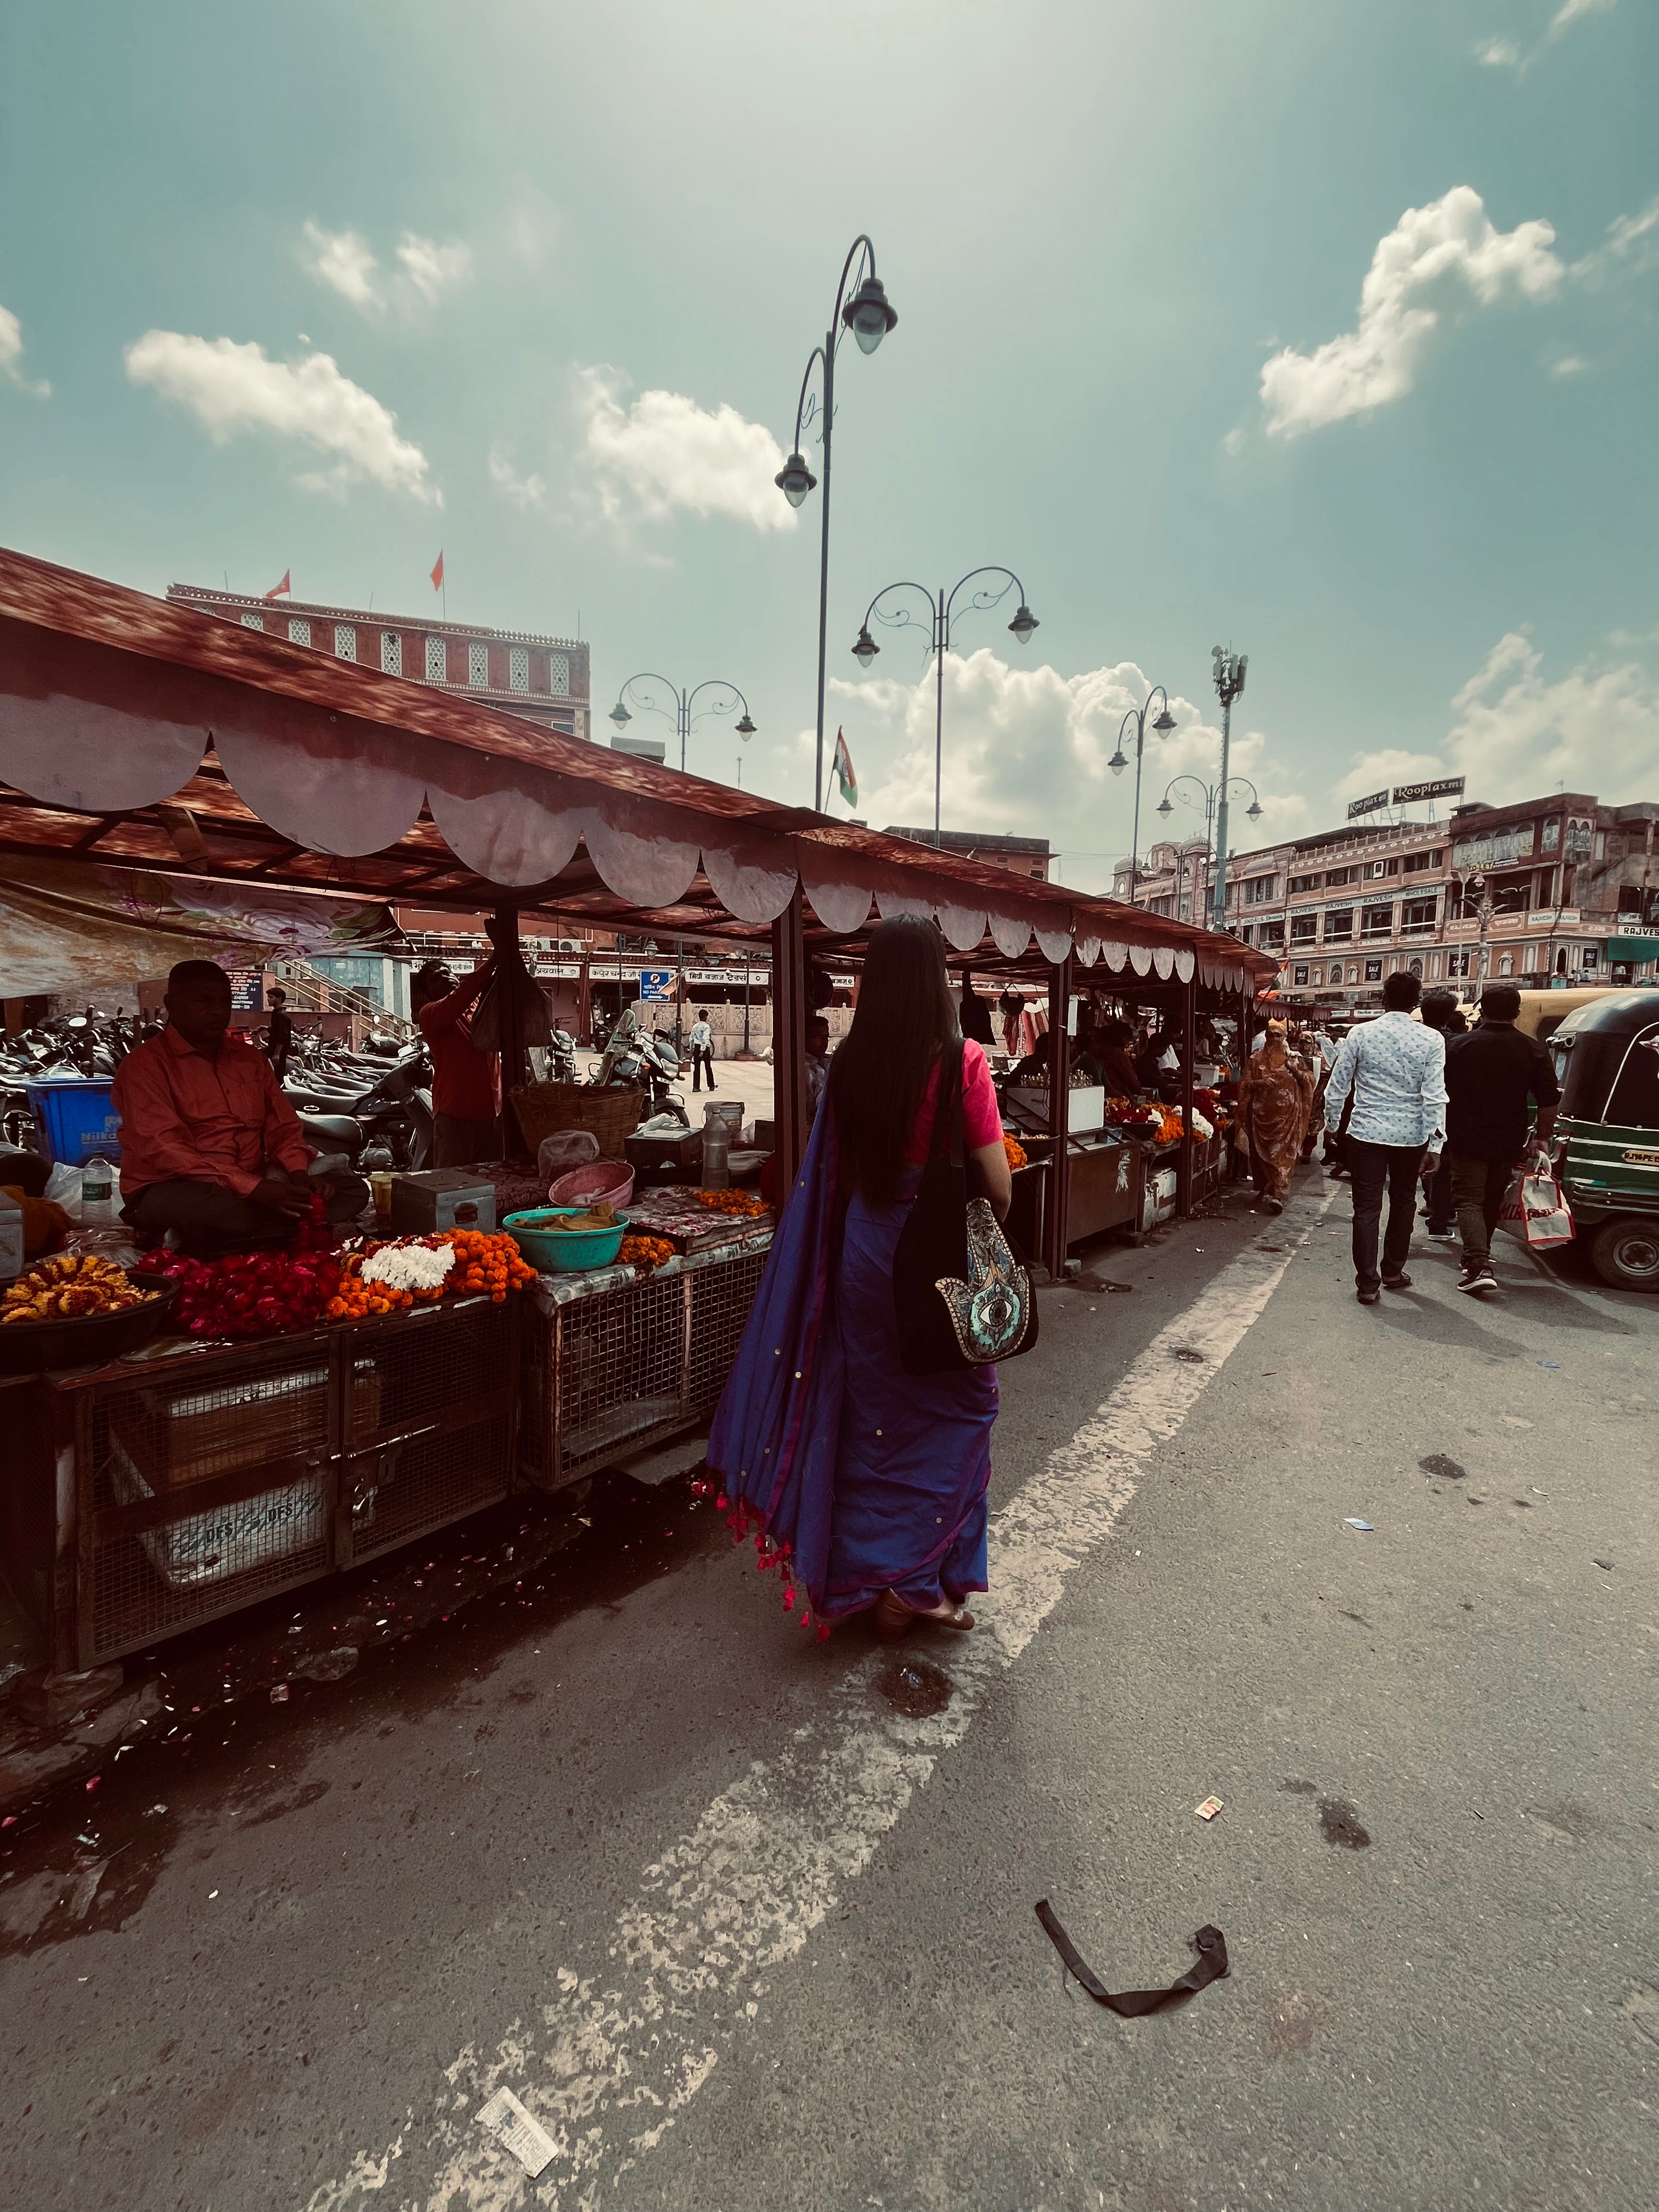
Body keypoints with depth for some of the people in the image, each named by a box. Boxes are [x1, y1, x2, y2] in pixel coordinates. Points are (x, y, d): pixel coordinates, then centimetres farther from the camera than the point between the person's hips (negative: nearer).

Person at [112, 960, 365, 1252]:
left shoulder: (251, 1060, 15)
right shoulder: (146, 1064, -5)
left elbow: (282, 1127, 13)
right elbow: (164, 1149, -17)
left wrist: (299, 1174, -11)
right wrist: (254, 1187, -28)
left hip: (253, 1190, 6)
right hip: (174, 1192, -6)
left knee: (353, 1190, -12)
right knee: (211, 1208, -42)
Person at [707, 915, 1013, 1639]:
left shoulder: (849, 1061, -3)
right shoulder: (961, 1059, -15)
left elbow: (832, 1170, 3)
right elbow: (998, 1183, -11)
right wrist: (990, 1225, 8)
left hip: (863, 1248, 4)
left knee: (871, 1413, 18)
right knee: (950, 1411, 15)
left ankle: (870, 1579, 35)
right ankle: (921, 1580, 23)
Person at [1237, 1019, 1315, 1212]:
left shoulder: (1294, 1058, 8)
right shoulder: (1256, 1059, 8)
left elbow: (1310, 1080, 6)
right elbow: (1245, 1084, 4)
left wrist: (1295, 1070, -12)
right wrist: (1260, 1083, -15)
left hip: (1287, 1114, -1)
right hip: (1262, 1112, 1)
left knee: (1283, 1154, -2)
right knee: (1262, 1153, 4)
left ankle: (1278, 1195, 0)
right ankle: (1264, 1188, 14)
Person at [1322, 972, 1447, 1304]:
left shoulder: (1361, 1034, -5)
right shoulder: (1431, 1039, -5)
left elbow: (1337, 1086, -1)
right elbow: (1435, 1096, -9)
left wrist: (1332, 1124, 13)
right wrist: (1435, 1143, -6)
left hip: (1367, 1133, -1)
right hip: (1411, 1135, 1)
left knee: (1367, 1207, 4)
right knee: (1403, 1202, 19)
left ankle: (1367, 1282, 3)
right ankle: (1393, 1272, 32)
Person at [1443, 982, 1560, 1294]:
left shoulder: (1459, 1046, -10)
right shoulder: (1533, 1050, -2)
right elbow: (1550, 1101, 0)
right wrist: (1541, 1138, 11)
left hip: (1468, 1141, -4)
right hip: (1509, 1144, 4)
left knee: (1468, 1200, -1)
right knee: (1492, 1202, 19)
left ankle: (1479, 1265, -16)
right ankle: (1480, 1255, 34)